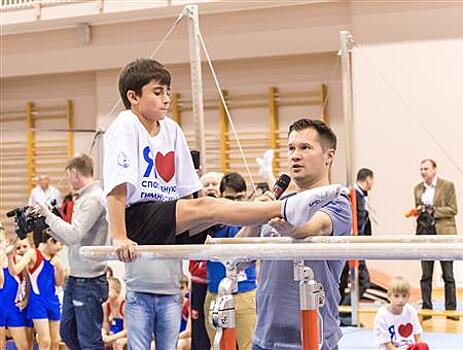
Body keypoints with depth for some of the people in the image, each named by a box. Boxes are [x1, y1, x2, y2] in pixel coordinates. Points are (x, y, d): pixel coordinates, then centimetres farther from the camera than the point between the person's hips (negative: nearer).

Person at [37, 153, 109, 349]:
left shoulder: (93, 199, -17)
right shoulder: (83, 198, 13)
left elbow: (74, 234, -25)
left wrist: (49, 216, -13)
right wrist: (48, 224, 11)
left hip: (89, 281, -10)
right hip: (75, 278, 10)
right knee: (67, 333, 18)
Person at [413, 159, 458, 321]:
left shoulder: (447, 186, -1)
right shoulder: (418, 189, 13)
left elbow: (453, 209, -5)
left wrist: (434, 210, -15)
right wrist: (418, 211, 0)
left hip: (444, 234, -4)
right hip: (425, 234, 4)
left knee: (448, 274, 1)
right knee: (426, 275, 4)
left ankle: (451, 309, 7)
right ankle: (426, 309, 9)